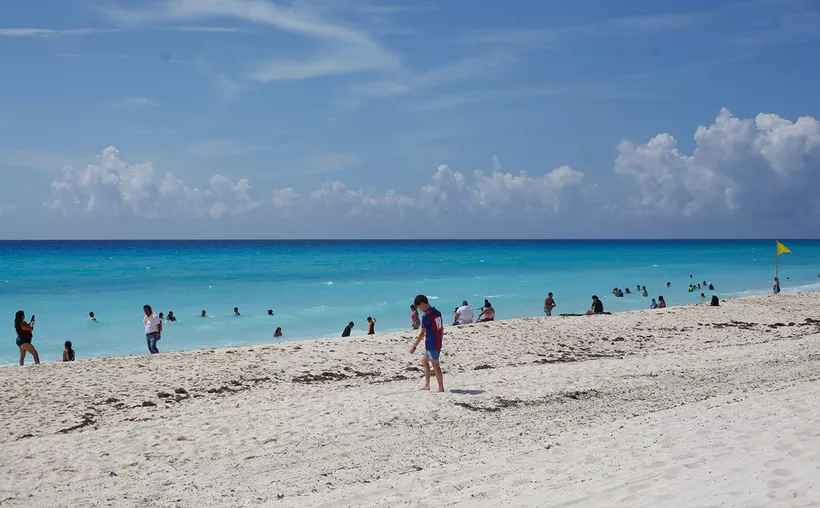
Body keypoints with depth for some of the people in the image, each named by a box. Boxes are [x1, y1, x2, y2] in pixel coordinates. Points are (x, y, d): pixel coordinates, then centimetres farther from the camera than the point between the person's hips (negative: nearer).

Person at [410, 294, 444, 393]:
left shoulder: (426, 315, -16)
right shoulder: (437, 312, 9)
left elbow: (422, 333, -17)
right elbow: (442, 328, 15)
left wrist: (414, 347, -13)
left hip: (431, 344, -9)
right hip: (438, 343, 9)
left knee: (435, 365, -2)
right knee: (424, 361, 19)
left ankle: (441, 388, 2)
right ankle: (427, 385, 19)